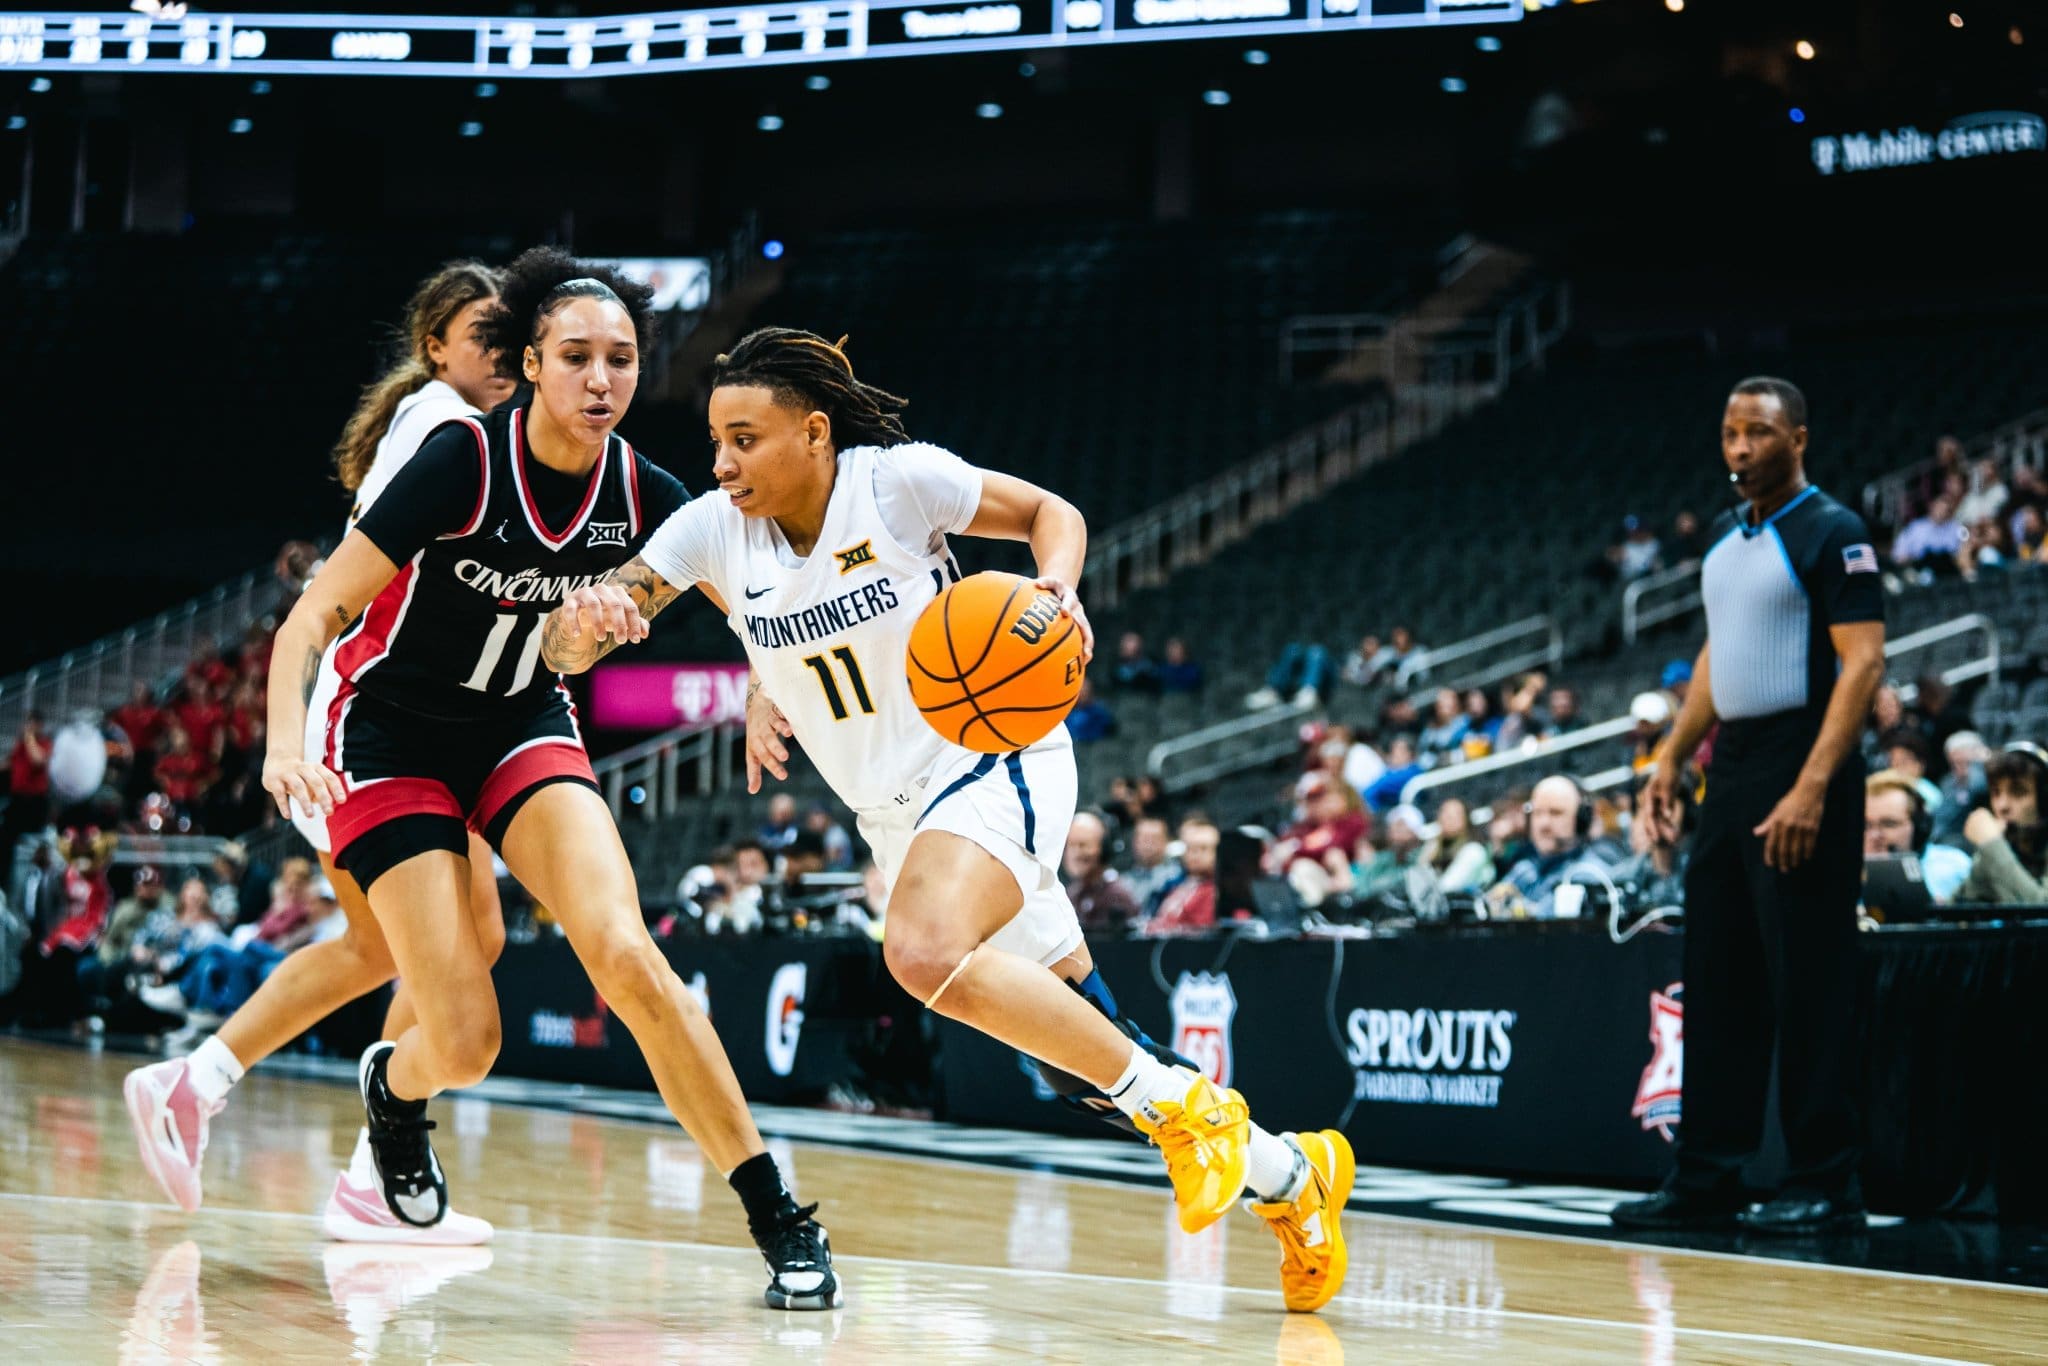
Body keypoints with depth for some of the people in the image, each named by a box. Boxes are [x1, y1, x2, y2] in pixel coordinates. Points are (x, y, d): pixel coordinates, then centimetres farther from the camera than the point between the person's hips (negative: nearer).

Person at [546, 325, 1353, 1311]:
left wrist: (1059, 588, -24)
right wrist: (585, 619, -29)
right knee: (1084, 1053, 9)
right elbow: (564, 653, -6)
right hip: (896, 814, 6)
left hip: (995, 758, -6)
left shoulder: (900, 480, -16)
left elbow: (1049, 511, -3)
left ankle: (1186, 1105, -20)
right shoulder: (712, 531, -5)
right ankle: (1287, 1173, 28)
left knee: (925, 954, -35)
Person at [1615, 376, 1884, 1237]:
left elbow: (1863, 662, -16)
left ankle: (1823, 1187, 1)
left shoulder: (1832, 535, -10)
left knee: (1807, 985, -5)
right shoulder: (1726, 539, 15)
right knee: (1716, 978, 9)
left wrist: (1811, 788, -24)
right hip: (1730, 770, 8)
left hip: (1799, 772, -8)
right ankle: (1707, 1179, 15)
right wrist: (1671, 758, 14)